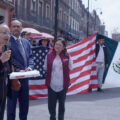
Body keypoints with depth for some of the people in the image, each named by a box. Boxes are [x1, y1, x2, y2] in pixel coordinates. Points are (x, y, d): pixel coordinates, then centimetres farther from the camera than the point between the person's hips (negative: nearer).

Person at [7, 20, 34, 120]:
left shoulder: (26, 42, 12)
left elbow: (30, 57, 11)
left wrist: (29, 67, -8)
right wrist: (18, 70, -23)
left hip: (24, 78, 6)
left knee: (25, 104, 17)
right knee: (11, 104, 6)